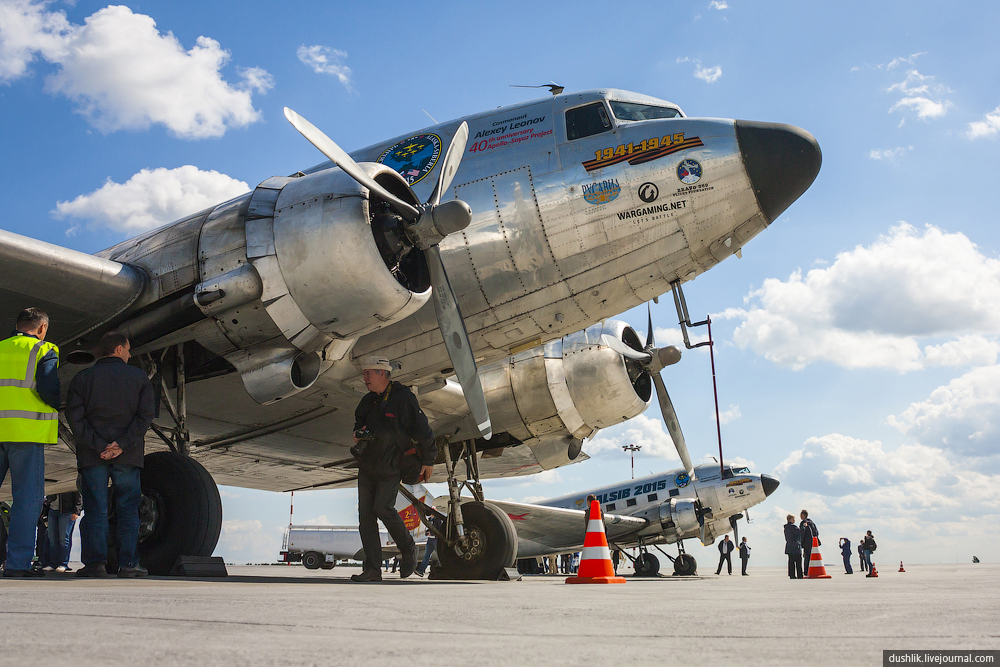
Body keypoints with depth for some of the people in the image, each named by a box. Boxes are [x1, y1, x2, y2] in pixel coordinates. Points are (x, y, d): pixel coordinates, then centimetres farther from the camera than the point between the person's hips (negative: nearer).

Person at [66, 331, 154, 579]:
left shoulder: (83, 378, 6)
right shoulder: (139, 377, 4)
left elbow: (74, 416, -5)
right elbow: (146, 414, -7)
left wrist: (98, 445, -8)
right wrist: (122, 444, -11)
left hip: (92, 455, 1)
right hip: (128, 456, 0)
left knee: (95, 510, 4)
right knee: (128, 509, 5)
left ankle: (95, 562, -1)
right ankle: (128, 563, 2)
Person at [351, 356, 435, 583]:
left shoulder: (403, 398, -12)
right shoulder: (368, 400, 10)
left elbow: (423, 430, -10)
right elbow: (358, 423, 27)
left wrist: (428, 461, -6)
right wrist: (358, 435, 3)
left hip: (390, 468, -7)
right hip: (366, 468, 7)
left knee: (383, 508, -20)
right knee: (365, 514, 0)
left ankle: (408, 549, 6)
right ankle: (372, 570, 3)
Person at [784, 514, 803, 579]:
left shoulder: (786, 527, 15)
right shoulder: (793, 526, -13)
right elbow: (800, 532, -18)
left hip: (789, 547, 9)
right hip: (795, 547, -9)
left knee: (791, 562, 8)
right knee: (798, 562, -5)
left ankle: (792, 575, 7)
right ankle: (800, 576, -6)